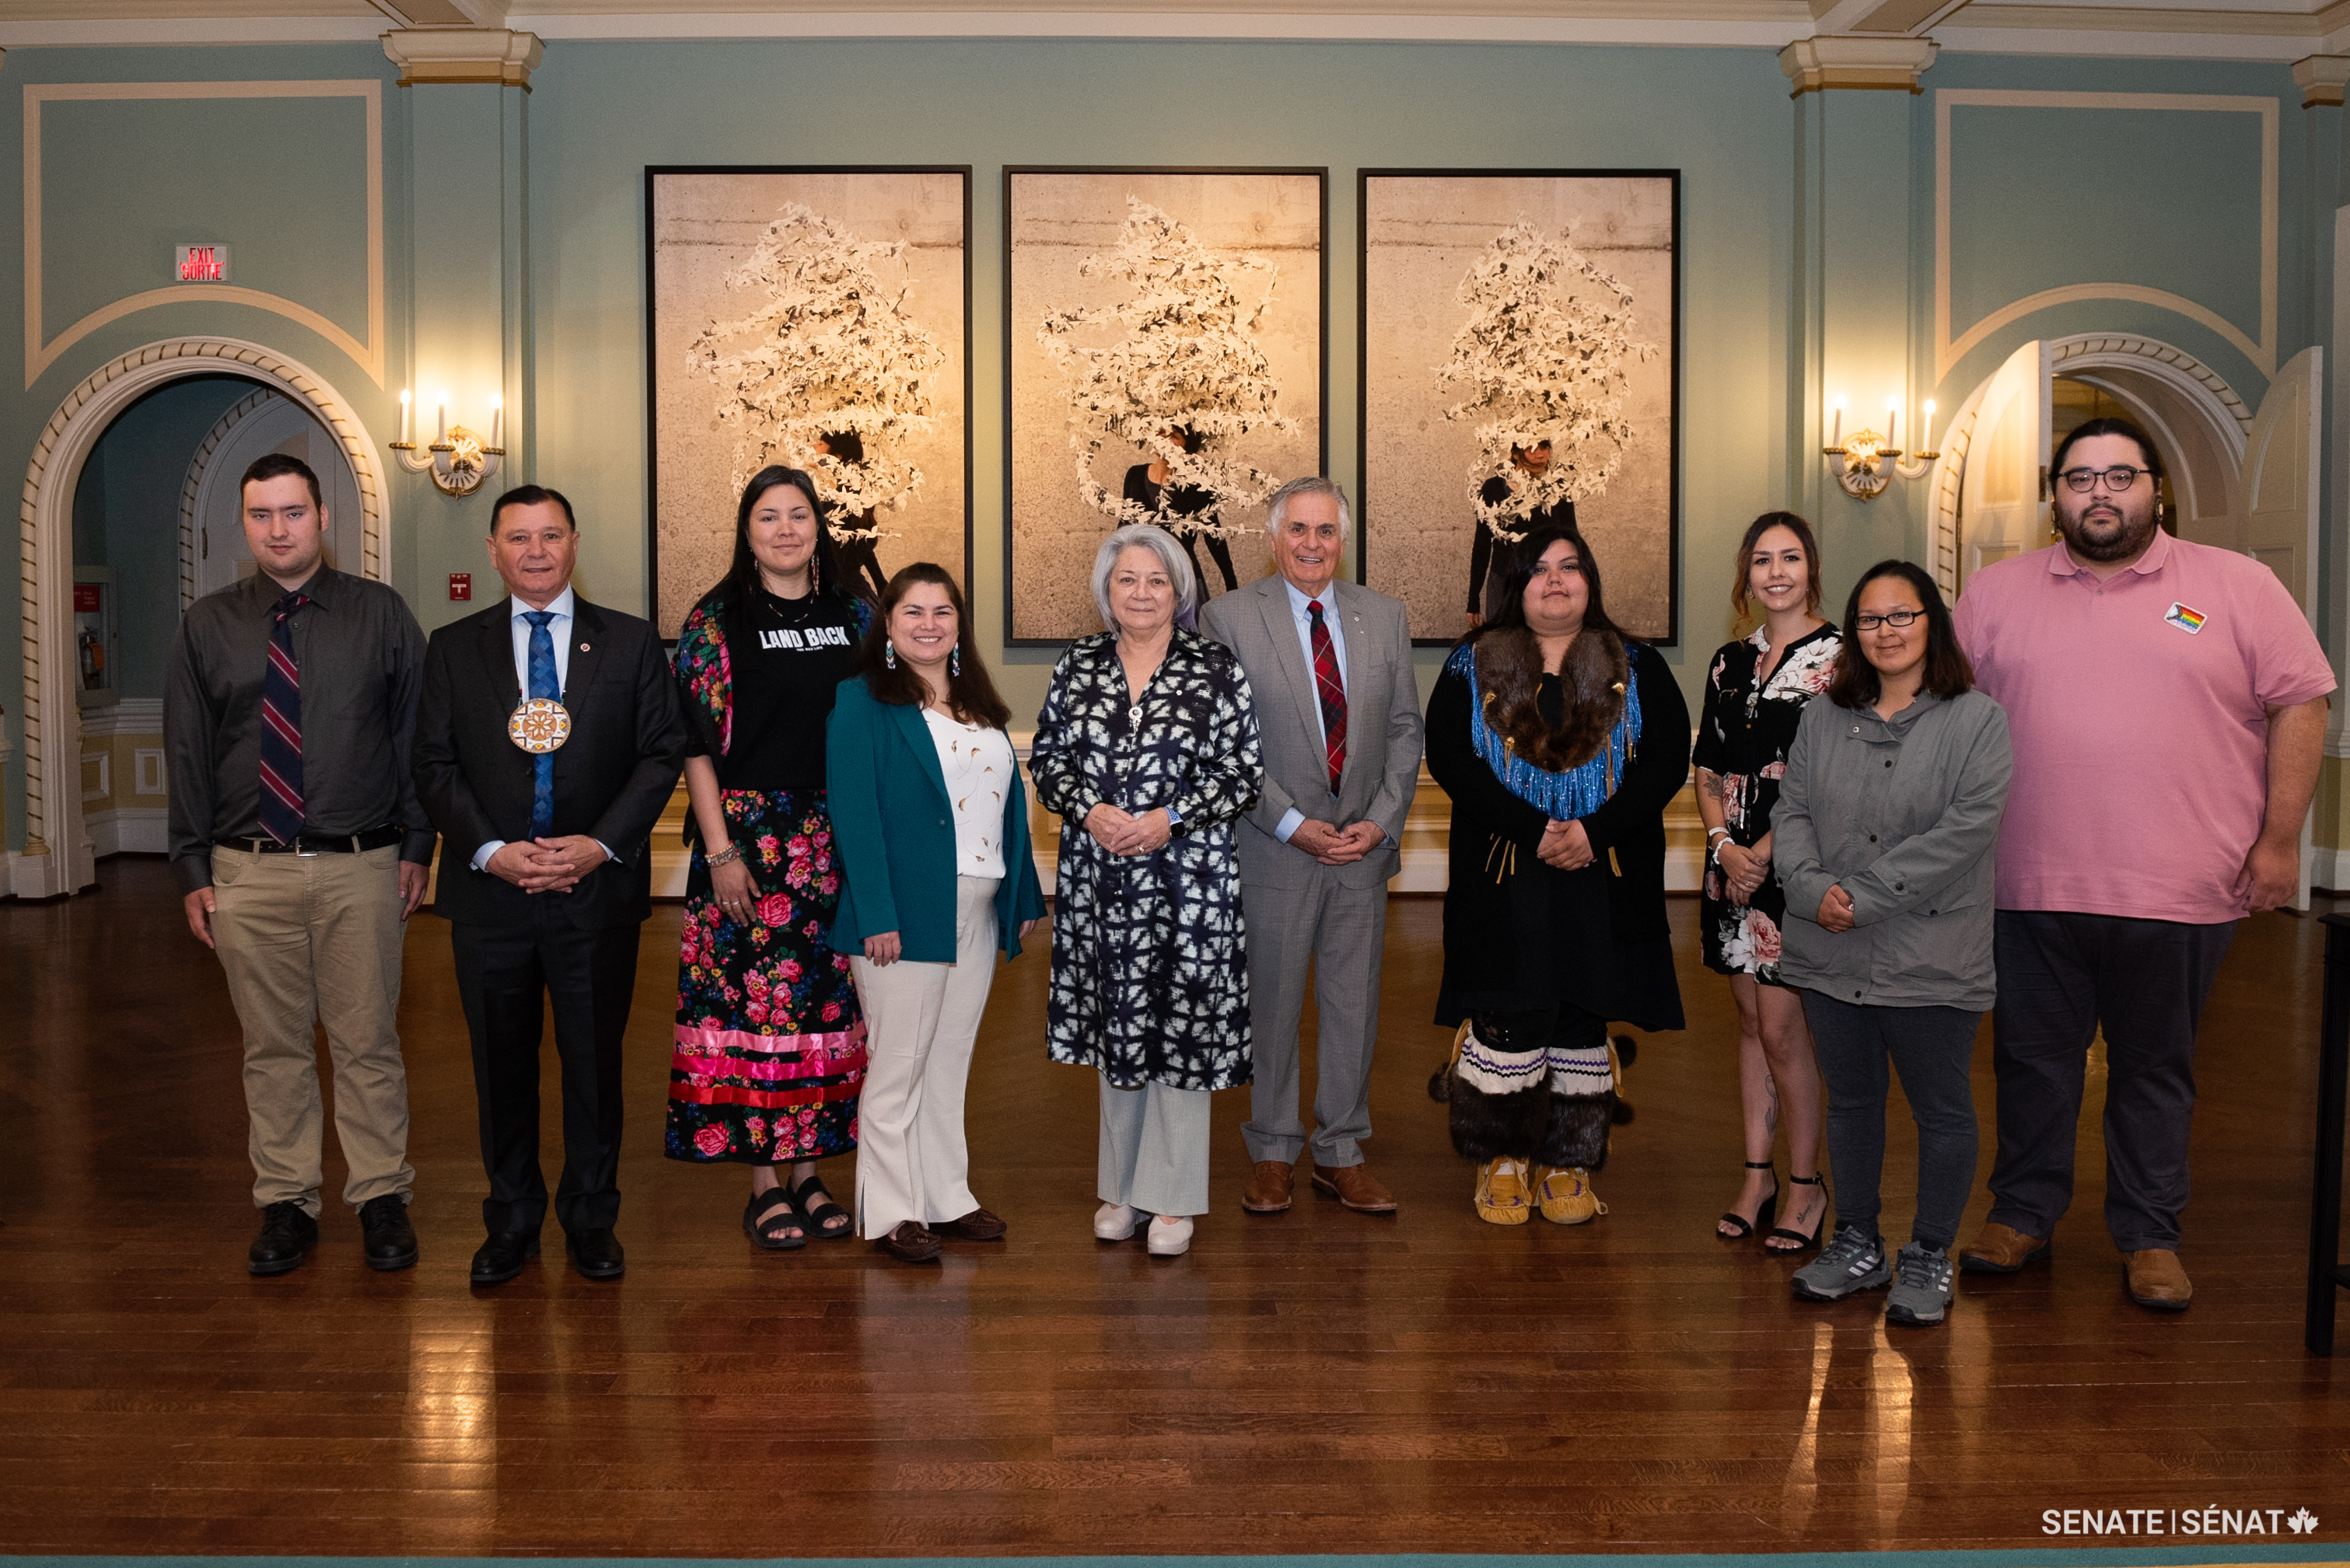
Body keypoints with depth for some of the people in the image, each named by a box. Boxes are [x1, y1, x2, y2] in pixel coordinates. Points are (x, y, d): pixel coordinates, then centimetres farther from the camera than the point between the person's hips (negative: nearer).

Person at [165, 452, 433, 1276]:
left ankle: (382, 1199, 17)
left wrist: (417, 847, -2)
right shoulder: (206, 626, 6)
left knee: (368, 1042, 5)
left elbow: (417, 736, 3)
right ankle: (285, 1203, 22)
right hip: (248, 870, 2)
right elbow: (188, 754, 7)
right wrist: (193, 870, 3)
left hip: (361, 867, -1)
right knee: (273, 1047, 10)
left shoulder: (381, 614, 3)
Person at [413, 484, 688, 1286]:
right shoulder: (453, 649, 8)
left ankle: (591, 1218, 23)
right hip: (489, 892, 1)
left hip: (598, 891, -1)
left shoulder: (631, 643, 5)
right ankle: (511, 1220, 25)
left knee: (595, 1059, 7)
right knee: (501, 1062, 10)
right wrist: (490, 850, -11)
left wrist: (602, 844, -11)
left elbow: (661, 753, 0)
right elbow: (434, 766, 4)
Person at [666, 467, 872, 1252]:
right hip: (747, 834, -3)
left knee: (827, 1001, 6)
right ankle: (765, 1183, 10)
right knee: (752, 1001, -2)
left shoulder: (853, 614, 9)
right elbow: (694, 743, -4)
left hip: (838, 836, 3)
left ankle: (810, 1169, 19)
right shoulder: (715, 619, -1)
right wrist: (720, 850, -11)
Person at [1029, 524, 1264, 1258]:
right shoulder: (1078, 665, 7)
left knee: (1183, 1027, 0)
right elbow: (1046, 757, 7)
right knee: (1114, 1026, 11)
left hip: (1189, 875, -3)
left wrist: (1169, 819, -14)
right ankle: (1122, 1187, 25)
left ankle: (1173, 1196, 12)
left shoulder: (1217, 668, -1)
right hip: (1098, 876, 3)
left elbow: (1244, 772, -3)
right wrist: (1091, 811, -10)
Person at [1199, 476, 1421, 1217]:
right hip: (1274, 847, -3)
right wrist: (1292, 824, -12)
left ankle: (1341, 1153, 23)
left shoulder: (1385, 617, 8)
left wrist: (1382, 819, -5)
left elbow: (1406, 730, 9)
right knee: (1270, 1003, 6)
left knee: (1355, 1003, 10)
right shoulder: (1227, 618, -4)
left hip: (1365, 847, 3)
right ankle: (1272, 1153, 22)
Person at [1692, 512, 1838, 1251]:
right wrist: (1726, 846, -4)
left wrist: (1769, 850, -14)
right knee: (1752, 1022, 12)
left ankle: (1807, 1184, 12)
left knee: (1781, 1027, -4)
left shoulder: (1839, 656, -6)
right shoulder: (1729, 662, 12)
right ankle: (1758, 1175, 21)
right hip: (1735, 861, 6)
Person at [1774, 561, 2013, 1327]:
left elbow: (1963, 831, -16)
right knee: (1850, 1100, 16)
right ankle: (1856, 1246, 31)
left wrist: (1866, 897, -19)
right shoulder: (1823, 717, 8)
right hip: (1831, 953, 4)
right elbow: (1791, 810, 4)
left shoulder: (1977, 721, -6)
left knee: (1941, 1111, 8)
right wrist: (1813, 887, -15)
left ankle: (1929, 1257, 25)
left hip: (1931, 960, -4)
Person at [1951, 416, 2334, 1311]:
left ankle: (2150, 1236, 24)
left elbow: (2299, 705, 2)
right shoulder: (1995, 593, 7)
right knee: (2032, 1060, 10)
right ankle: (2022, 1214, 26)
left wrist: (2280, 840, -3)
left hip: (2180, 892, -1)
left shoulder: (2238, 587, 2)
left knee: (2156, 1069, 11)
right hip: (2033, 890, 1)